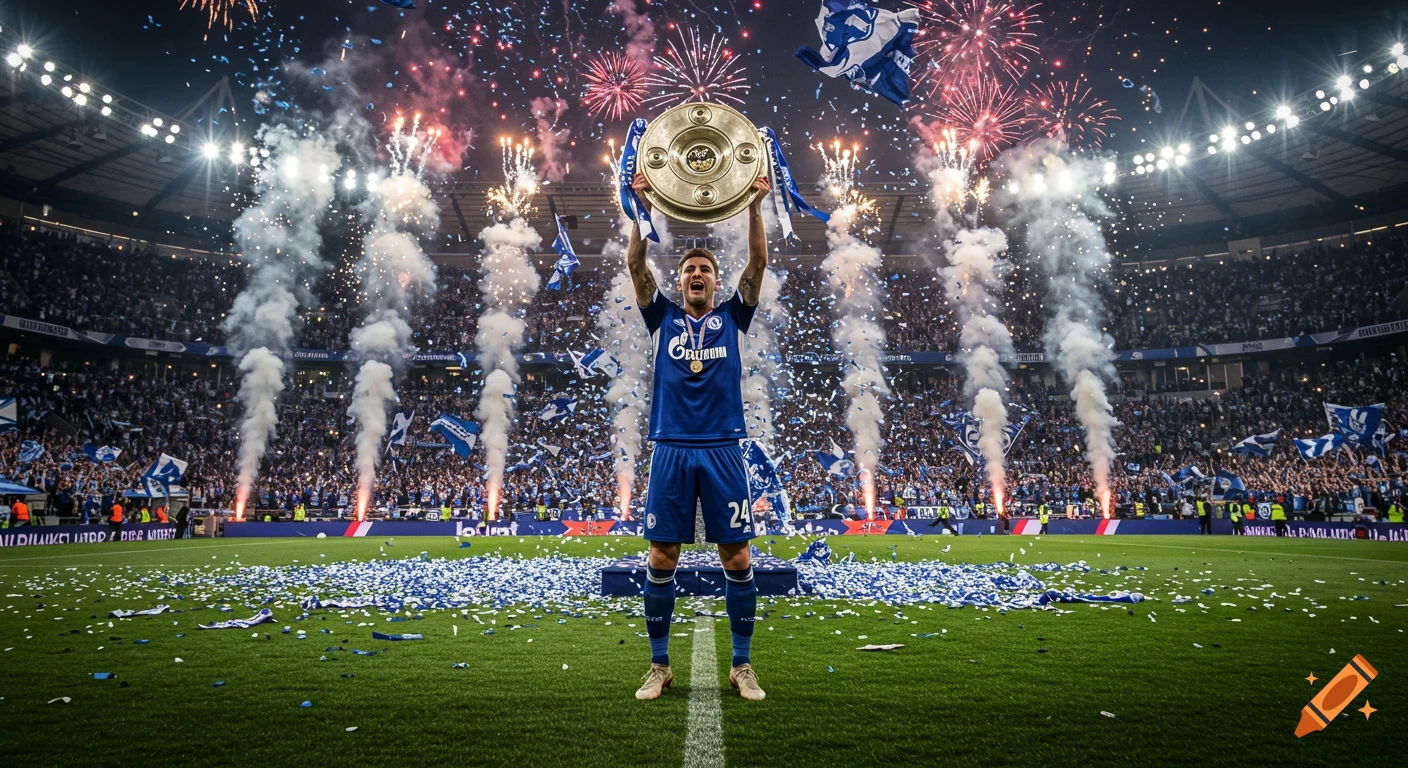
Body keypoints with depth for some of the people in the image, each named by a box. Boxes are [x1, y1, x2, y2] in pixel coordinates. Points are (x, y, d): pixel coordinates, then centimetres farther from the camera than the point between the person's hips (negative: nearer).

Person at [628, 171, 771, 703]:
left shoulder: (732, 317, 12)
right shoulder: (663, 318, 12)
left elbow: (758, 263, 3)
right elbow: (636, 265, 3)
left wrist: (754, 207, -6)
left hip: (722, 450, 0)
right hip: (671, 450, 1)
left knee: (737, 558, 2)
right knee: (661, 559, 3)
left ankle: (742, 666, 16)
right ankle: (659, 666, 17)